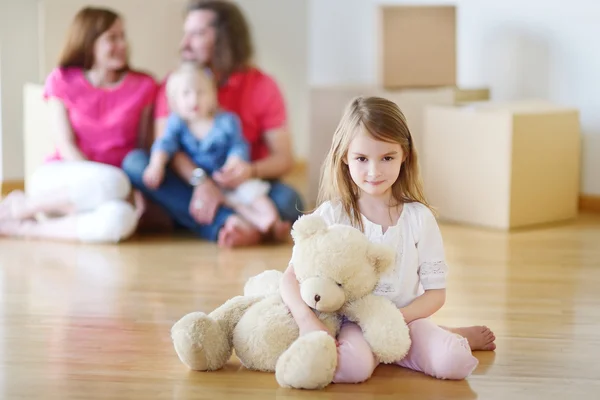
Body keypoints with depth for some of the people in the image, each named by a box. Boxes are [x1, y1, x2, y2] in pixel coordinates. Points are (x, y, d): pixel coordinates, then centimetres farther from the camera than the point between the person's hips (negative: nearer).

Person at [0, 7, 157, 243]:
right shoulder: (62, 80, 1)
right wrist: (103, 184, -21)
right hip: (58, 182, -2)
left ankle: (26, 228, -22)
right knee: (113, 182, -39)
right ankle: (22, 206, -17)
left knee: (120, 219, -38)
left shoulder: (143, 86, 5)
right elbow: (66, 144, -5)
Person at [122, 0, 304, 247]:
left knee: (288, 200, -29)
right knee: (135, 161, -26)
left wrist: (251, 171, -28)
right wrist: (200, 180, -31)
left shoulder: (262, 86, -2)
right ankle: (228, 225, -37)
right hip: (189, 186, 2)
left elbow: (284, 159, -6)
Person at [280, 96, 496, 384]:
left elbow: (435, 292, 2)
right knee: (352, 366, -35)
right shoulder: (331, 215, -5)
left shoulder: (419, 218, -1)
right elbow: (291, 277, -9)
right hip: (349, 320, -1)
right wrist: (307, 320, -28)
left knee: (453, 363, -27)